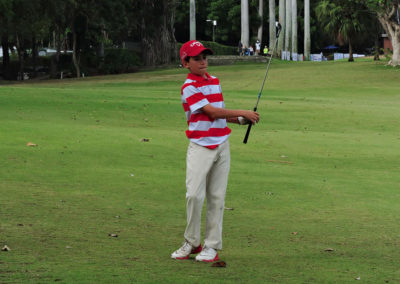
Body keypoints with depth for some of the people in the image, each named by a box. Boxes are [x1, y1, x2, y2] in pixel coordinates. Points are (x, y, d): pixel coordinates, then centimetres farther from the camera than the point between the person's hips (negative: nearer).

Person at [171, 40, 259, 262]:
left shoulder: (215, 81, 14)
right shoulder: (189, 87, -9)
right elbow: (212, 112, -15)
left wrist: (240, 120, 4)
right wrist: (243, 113, -10)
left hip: (221, 145, 6)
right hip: (200, 147, -6)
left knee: (217, 197, 3)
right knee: (194, 195, -11)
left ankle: (212, 246, 7)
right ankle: (191, 242, 5)